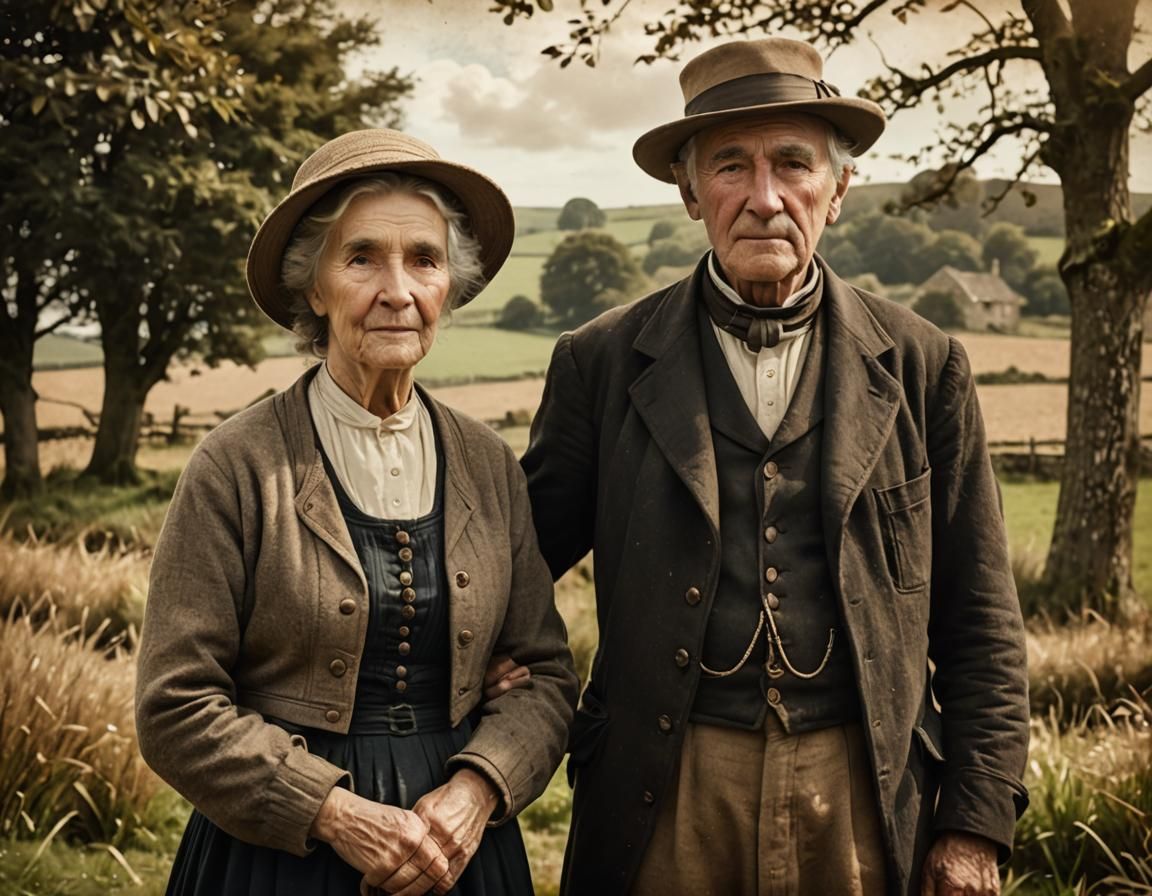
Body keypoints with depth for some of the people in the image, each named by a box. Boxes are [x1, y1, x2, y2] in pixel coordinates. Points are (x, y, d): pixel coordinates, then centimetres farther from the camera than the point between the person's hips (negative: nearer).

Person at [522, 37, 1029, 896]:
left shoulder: (922, 366, 1)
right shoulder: (602, 362, 0)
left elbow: (979, 624, 3)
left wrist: (976, 824, 0)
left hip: (867, 790, 1)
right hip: (666, 793, 0)